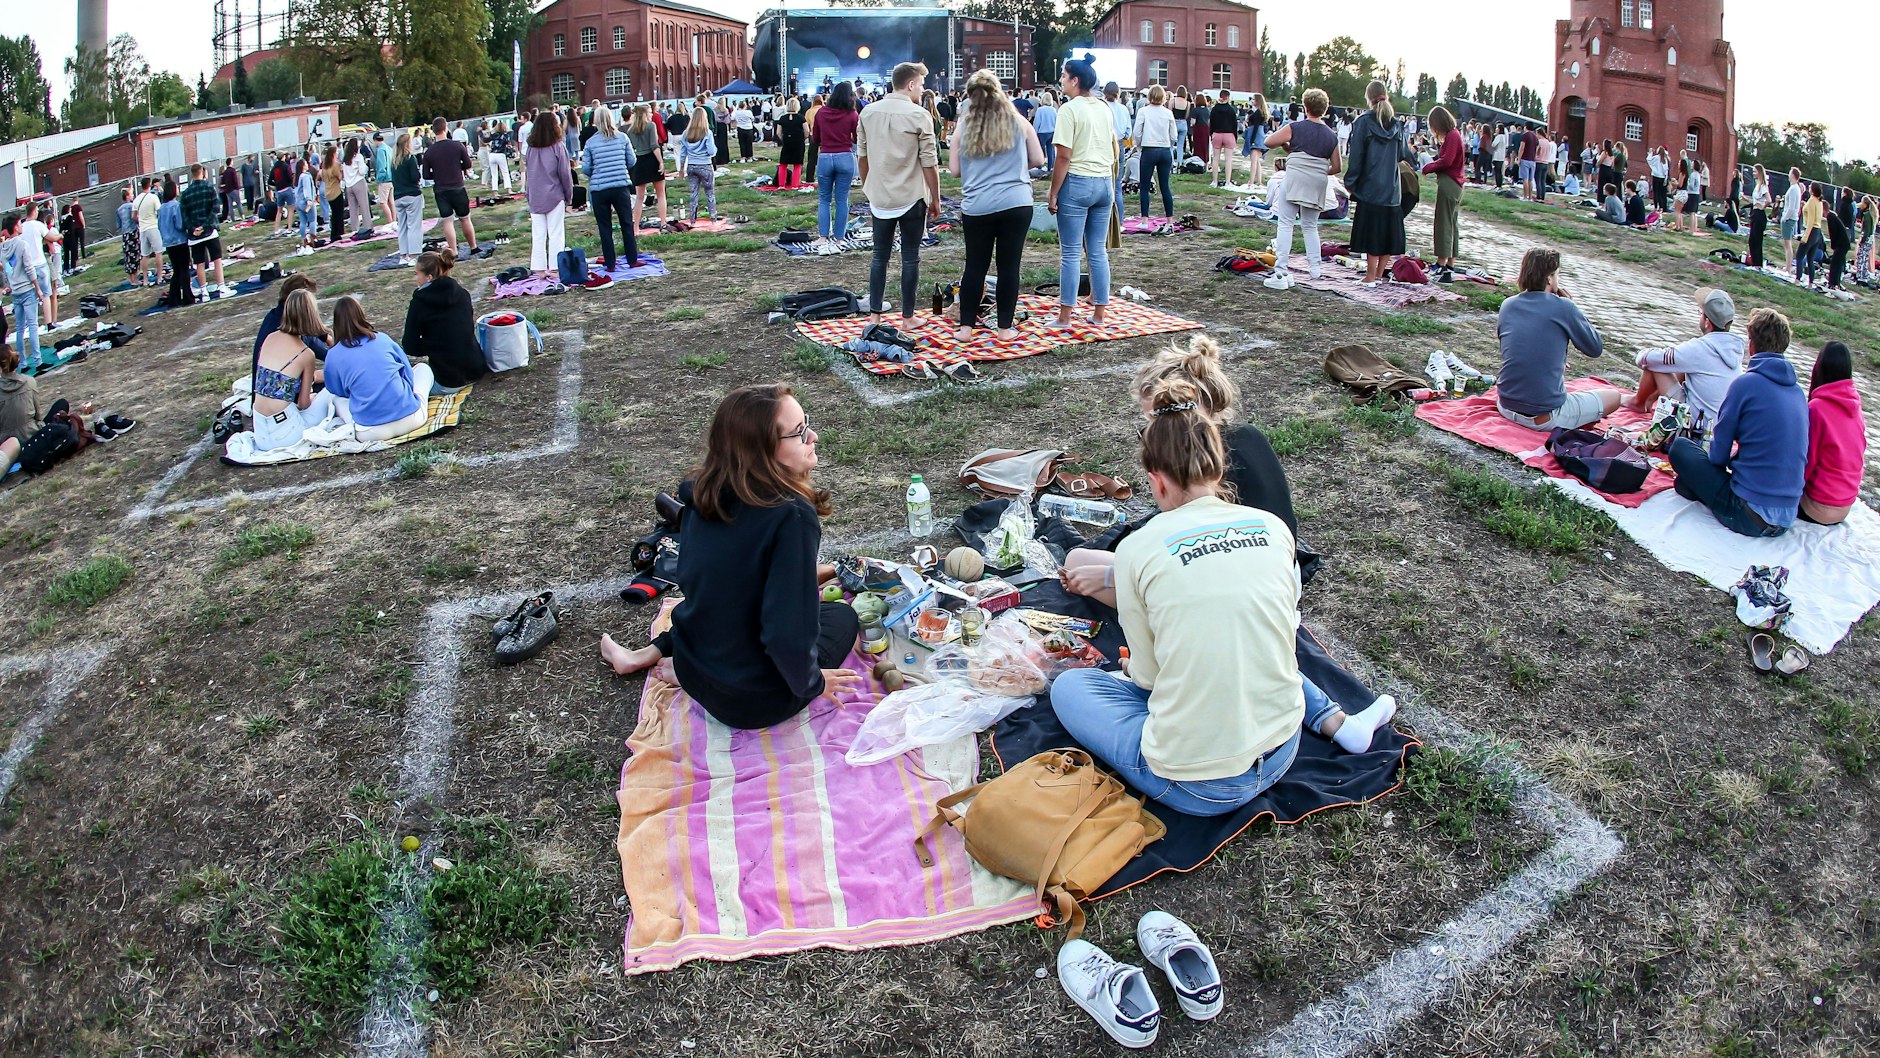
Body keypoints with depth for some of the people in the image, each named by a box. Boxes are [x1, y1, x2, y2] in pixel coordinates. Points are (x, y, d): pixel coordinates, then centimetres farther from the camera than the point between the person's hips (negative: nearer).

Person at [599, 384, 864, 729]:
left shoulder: (705, 492, -7)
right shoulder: (791, 518, -29)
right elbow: (788, 634, -31)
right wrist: (810, 683, -12)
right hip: (756, 703, -7)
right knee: (843, 616, 19)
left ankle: (645, 656, 24)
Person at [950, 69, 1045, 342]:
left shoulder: (964, 125, 3)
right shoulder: (1018, 122, 3)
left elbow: (954, 169, 5)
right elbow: (1038, 159, 8)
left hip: (977, 206, 1)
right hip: (1016, 204, 0)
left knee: (975, 265, 10)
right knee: (1009, 266, 6)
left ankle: (966, 327, 13)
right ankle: (1005, 328, 10)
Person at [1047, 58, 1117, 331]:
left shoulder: (1069, 109, -10)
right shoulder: (1104, 109, 12)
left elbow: (1064, 156, -14)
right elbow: (1114, 152, 17)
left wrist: (1053, 194, -9)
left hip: (1077, 183, -7)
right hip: (1104, 183, 7)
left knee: (1071, 253, -2)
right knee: (1098, 251, 10)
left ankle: (1064, 318, 3)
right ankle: (1099, 313, 14)